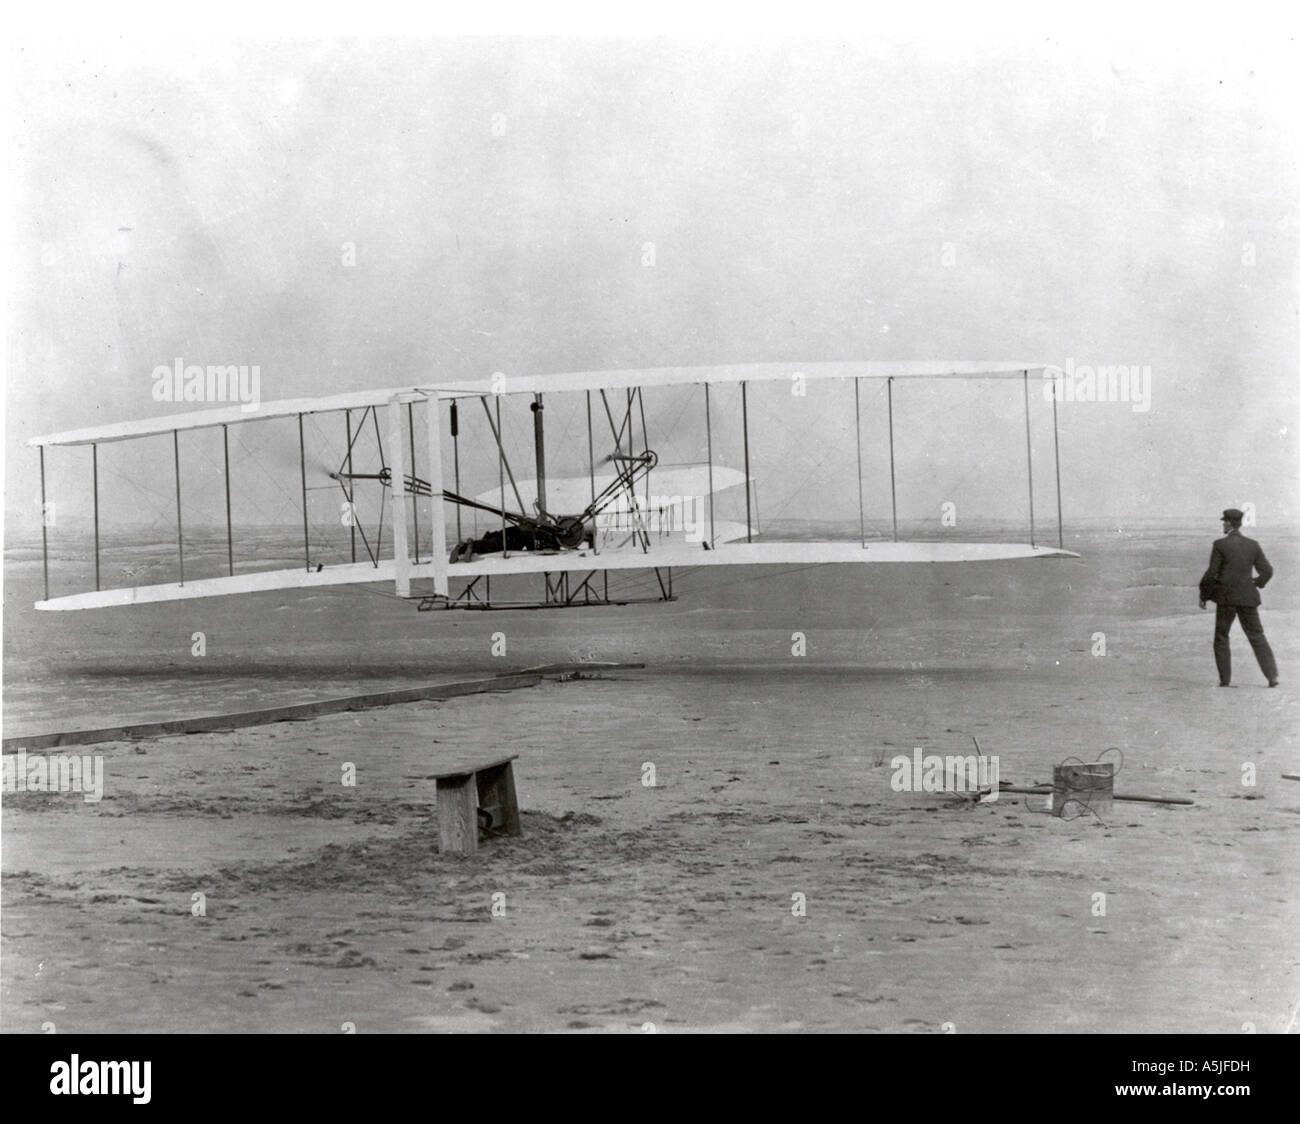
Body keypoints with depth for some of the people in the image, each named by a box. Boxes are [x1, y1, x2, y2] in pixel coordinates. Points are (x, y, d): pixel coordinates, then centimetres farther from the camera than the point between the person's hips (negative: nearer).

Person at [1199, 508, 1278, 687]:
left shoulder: (1220, 545, -8)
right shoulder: (1253, 545, 4)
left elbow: (1211, 573, -10)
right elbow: (1267, 571, 5)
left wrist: (1203, 596, 1)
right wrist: (1258, 583, 26)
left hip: (1226, 598, -3)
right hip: (1248, 597, 3)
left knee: (1221, 638, 10)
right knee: (1257, 637, 7)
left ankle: (1225, 679, 5)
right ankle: (1272, 676, -5)